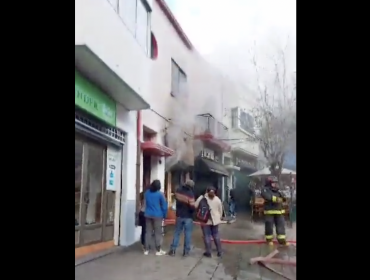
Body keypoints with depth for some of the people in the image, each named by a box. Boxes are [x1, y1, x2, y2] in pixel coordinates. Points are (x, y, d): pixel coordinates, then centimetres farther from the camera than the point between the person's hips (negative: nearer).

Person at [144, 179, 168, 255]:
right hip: (157, 215, -4)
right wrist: (164, 215, 5)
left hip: (148, 215, 4)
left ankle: (146, 250, 10)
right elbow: (164, 206, -4)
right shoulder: (160, 194, -8)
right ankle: (158, 250, 6)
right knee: (158, 233, 2)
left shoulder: (146, 193, 5)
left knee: (148, 232, 8)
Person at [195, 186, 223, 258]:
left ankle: (208, 252, 11)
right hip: (215, 220, 3)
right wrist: (219, 218, 18)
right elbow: (220, 210, 6)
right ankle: (219, 252, 20)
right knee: (216, 235, 16)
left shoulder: (202, 198, -13)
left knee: (207, 236, 5)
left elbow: (195, 206, -9)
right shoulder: (217, 199, -2)